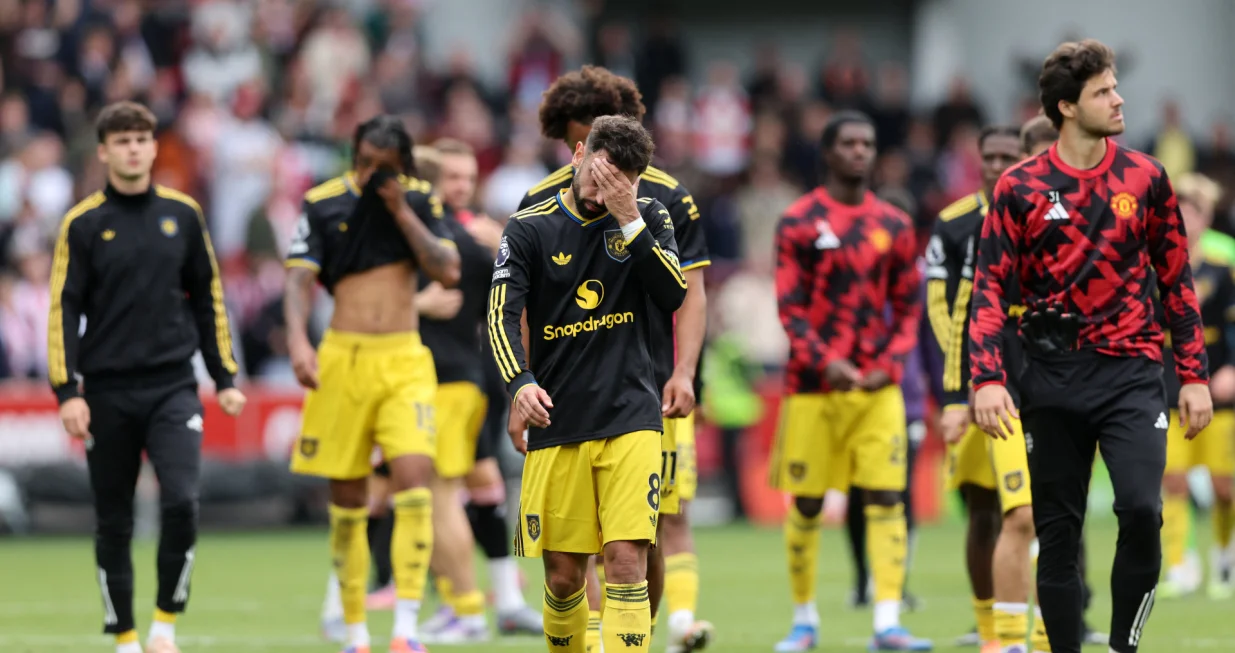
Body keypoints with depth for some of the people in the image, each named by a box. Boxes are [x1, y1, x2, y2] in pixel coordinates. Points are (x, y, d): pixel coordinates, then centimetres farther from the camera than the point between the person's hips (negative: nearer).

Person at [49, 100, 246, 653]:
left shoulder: (182, 214, 8)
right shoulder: (83, 223, 1)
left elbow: (208, 298, 14)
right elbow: (63, 309, -1)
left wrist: (225, 378, 11)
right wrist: (67, 391, -9)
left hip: (173, 387, 1)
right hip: (108, 394, -1)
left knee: (181, 501, -16)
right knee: (113, 521, 4)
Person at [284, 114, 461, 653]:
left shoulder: (419, 201, 6)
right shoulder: (322, 204, 2)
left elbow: (449, 272, -2)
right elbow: (300, 278, -4)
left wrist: (401, 211, -8)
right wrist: (298, 339, -20)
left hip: (405, 361, 0)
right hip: (342, 359, 0)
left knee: (414, 477, -17)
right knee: (347, 497, 3)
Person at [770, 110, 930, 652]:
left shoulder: (893, 225, 9)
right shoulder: (799, 222, 0)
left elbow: (907, 307, 11)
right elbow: (790, 306, -4)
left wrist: (892, 364, -5)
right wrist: (824, 362, -17)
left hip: (877, 385, 2)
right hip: (814, 385, -2)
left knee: (887, 498, -7)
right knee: (806, 502, 4)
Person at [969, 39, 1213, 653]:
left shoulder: (1145, 177, 5)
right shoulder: (1020, 186, 0)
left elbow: (1176, 280, 10)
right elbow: (989, 288, 0)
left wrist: (1194, 376, 6)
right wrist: (987, 379, -12)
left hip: (1130, 370, 0)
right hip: (1053, 378, 0)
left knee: (1140, 507, -19)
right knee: (1057, 533, 4)